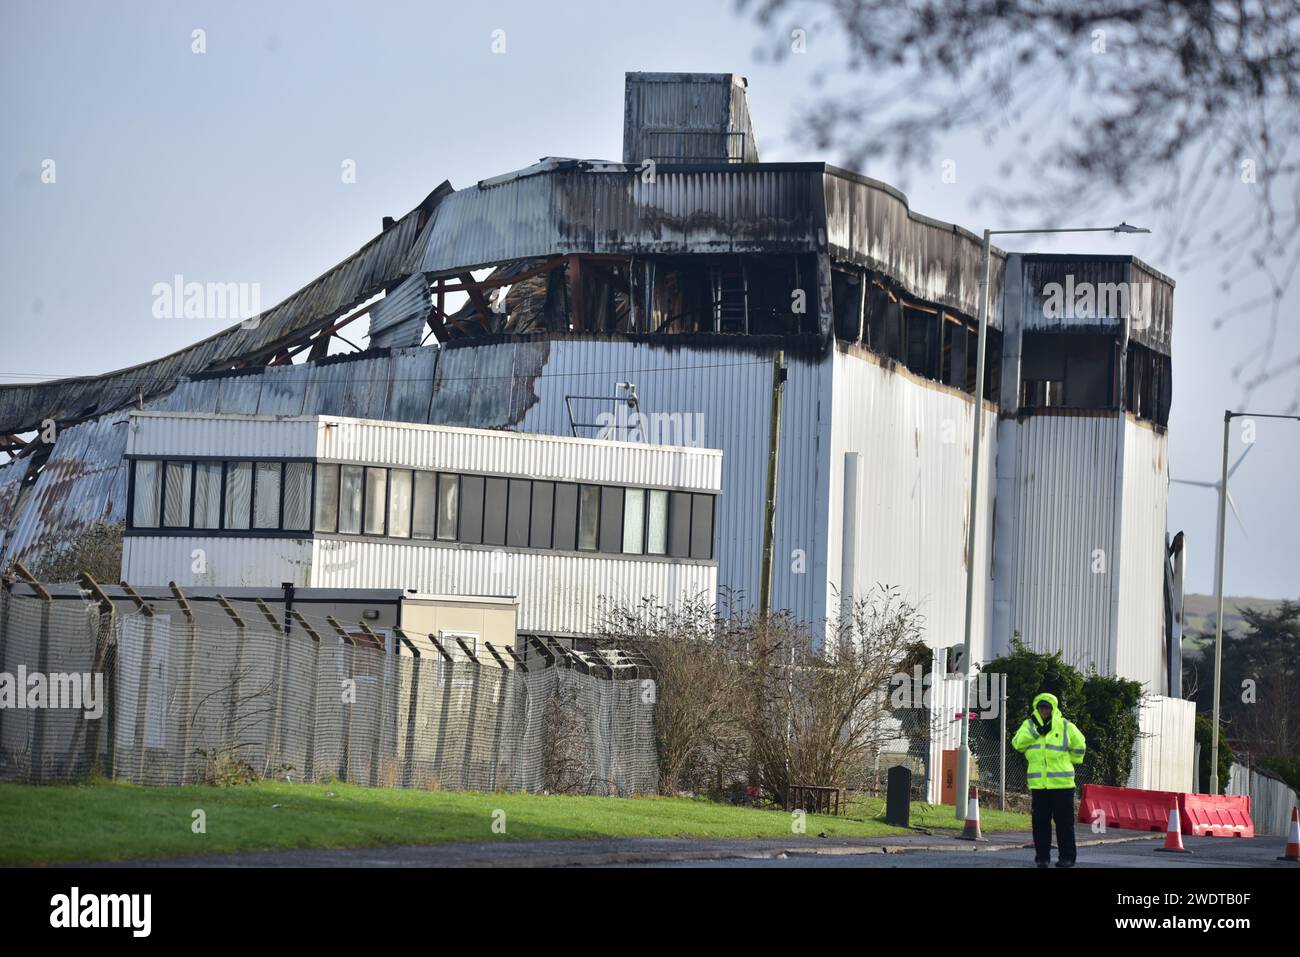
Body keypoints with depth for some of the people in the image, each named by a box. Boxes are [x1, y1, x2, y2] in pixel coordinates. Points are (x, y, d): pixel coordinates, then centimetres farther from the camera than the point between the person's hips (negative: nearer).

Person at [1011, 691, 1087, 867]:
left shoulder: (1065, 726, 3)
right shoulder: (1029, 725, 8)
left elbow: (1079, 747, 14)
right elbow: (1017, 743, -7)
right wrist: (1036, 730, -13)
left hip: (1061, 783, -2)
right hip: (1038, 784, 2)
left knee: (1064, 822, 0)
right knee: (1040, 822, 4)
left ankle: (1067, 857, 7)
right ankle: (1042, 856, 11)